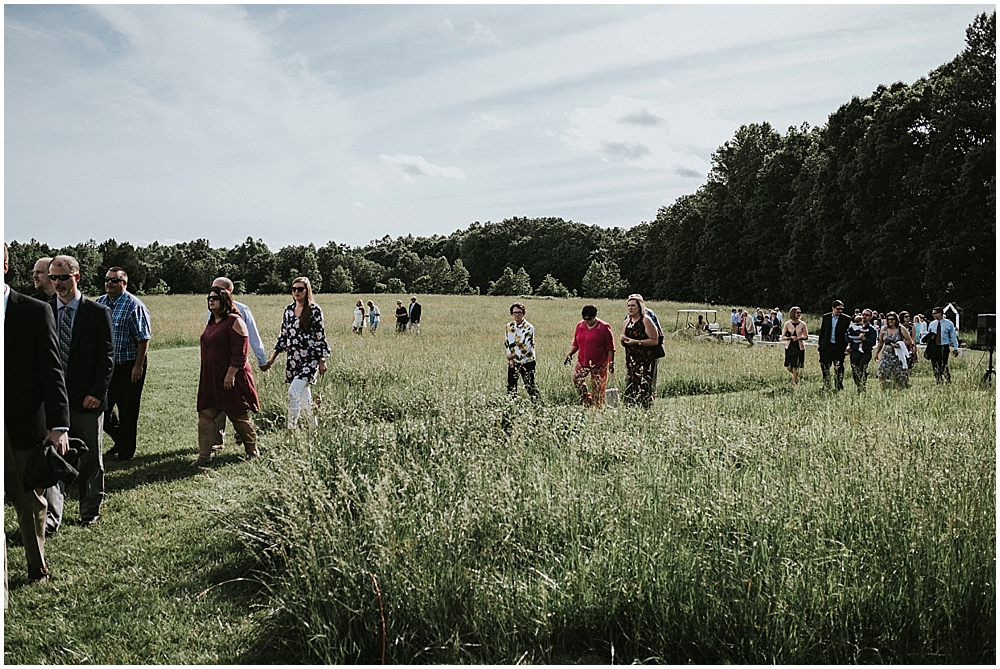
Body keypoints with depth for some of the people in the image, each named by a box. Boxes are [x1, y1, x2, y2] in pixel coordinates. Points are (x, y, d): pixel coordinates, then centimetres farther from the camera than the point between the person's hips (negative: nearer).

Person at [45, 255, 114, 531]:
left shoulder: (98, 312, -2)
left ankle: (90, 511, 25)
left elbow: (107, 356, -4)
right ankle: (51, 516, 4)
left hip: (87, 399, -1)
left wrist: (97, 392, -12)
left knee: (91, 459, 10)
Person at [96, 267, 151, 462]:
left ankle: (126, 450, 17)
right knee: (102, 407, 13)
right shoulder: (99, 302, 9)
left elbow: (143, 339, -15)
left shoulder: (134, 305, -12)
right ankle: (119, 439, 33)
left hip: (128, 366, -7)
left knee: (128, 410, 3)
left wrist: (138, 366, -18)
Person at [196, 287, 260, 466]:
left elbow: (240, 353, -18)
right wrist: (205, 378, 19)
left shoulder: (235, 322, -12)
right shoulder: (211, 323, 15)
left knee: (239, 416, 4)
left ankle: (252, 451, 21)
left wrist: (231, 374, -22)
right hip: (210, 380, 8)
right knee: (205, 415, 0)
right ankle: (204, 456, 2)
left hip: (232, 379, -8)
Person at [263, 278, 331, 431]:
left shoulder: (315, 310, -6)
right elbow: (282, 336, 13)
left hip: (309, 359, -6)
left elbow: (320, 336, -6)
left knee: (293, 392, -19)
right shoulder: (289, 309, 9)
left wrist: (322, 361, -7)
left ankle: (291, 429, -13)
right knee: (304, 397, 12)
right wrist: (272, 358, 10)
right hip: (292, 359, 6)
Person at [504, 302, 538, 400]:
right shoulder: (509, 326, 6)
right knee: (511, 387, 7)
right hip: (512, 362, 5)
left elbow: (526, 348, -14)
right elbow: (507, 344, 7)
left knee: (530, 386, -5)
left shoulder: (529, 328, -10)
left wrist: (513, 355, -8)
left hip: (527, 361, -5)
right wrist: (510, 359, -3)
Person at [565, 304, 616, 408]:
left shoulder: (604, 327, -9)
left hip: (599, 363, -5)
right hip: (582, 361, 5)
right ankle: (587, 402, 13)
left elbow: (610, 347, -6)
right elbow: (575, 343, 15)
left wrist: (611, 362, -7)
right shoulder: (580, 326, 5)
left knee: (598, 388, 0)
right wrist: (570, 352, -1)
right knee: (576, 378, -4)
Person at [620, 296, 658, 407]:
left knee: (643, 387, -12)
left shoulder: (646, 321, -6)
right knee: (629, 388, 5)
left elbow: (655, 341, -13)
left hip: (644, 360, -7)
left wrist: (637, 342, -16)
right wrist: (623, 340, 0)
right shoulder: (626, 322, 15)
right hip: (630, 359, 7)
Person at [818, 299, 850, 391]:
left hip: (839, 348, -2)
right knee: (825, 367, 5)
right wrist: (820, 344, 9)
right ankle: (826, 386, 17)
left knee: (838, 369, 1)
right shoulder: (826, 317, 6)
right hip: (827, 346, 3)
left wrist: (846, 347, -6)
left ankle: (839, 388, 11)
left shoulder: (846, 319, -4)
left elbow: (848, 334, -1)